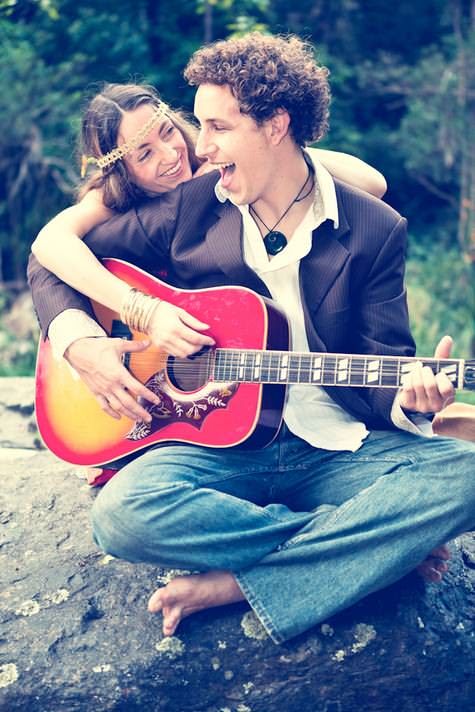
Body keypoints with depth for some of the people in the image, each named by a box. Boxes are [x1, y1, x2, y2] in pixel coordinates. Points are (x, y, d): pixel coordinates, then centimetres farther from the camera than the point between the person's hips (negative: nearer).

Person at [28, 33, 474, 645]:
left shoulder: (375, 231, 3)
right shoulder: (187, 209, 5)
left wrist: (407, 400, -22)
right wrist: (140, 311, -7)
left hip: (336, 450, 0)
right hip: (217, 444, 0)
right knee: (122, 514, -32)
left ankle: (238, 583, -25)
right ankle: (378, 543, -18)